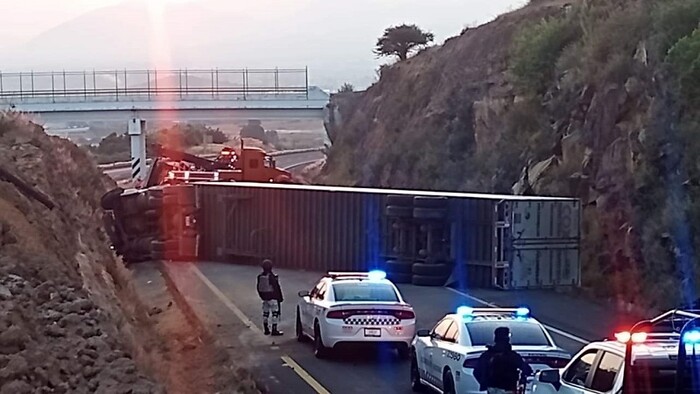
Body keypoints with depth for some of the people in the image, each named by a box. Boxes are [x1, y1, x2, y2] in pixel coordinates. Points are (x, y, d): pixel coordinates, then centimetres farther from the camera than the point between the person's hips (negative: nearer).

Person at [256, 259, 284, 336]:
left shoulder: (260, 277, 2)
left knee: (265, 313, 15)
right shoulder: (272, 277, -19)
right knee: (275, 313, -2)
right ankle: (274, 330, -4)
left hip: (264, 298, 7)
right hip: (273, 298, -7)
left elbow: (259, 288, 10)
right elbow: (277, 288, -15)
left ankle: (266, 329, 22)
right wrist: (280, 297, -5)